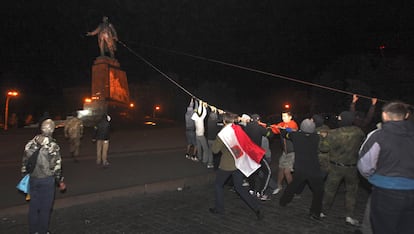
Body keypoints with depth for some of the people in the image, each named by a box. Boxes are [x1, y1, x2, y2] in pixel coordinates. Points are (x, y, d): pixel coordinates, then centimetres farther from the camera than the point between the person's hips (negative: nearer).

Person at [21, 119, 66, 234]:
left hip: (33, 178, 5)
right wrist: (60, 181, -1)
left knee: (33, 206, 16)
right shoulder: (53, 145, -16)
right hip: (47, 179, -5)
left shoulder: (31, 144, -1)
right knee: (45, 207, 9)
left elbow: (25, 161, 7)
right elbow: (56, 166, -13)